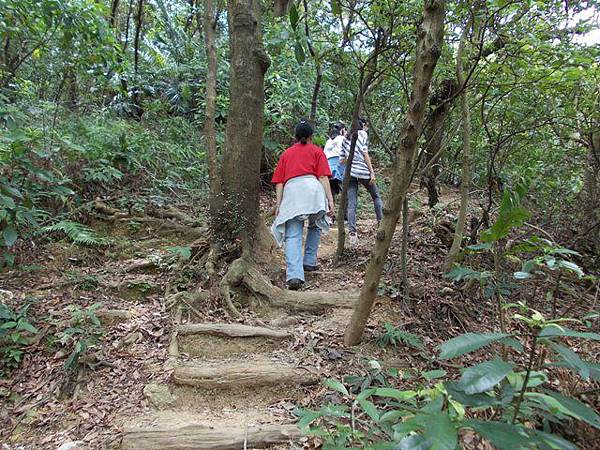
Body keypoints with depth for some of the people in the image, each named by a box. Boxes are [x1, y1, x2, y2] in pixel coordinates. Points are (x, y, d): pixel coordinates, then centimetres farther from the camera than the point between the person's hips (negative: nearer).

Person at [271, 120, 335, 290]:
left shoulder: (286, 153, 27)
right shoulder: (316, 151, 20)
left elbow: (279, 182, 17)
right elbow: (323, 177, 6)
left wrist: (279, 204, 16)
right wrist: (330, 199, 3)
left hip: (290, 190, 1)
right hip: (311, 188, -1)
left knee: (292, 236, -6)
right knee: (315, 225, 23)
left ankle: (294, 275, -20)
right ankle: (309, 262, 21)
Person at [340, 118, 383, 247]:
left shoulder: (346, 138, 19)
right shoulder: (363, 134, 3)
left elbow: (342, 160, 16)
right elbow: (365, 154, -9)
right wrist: (372, 173, -10)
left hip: (350, 172, 4)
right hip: (363, 171, -4)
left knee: (351, 204, -1)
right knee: (376, 196, 17)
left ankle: (352, 233, -10)